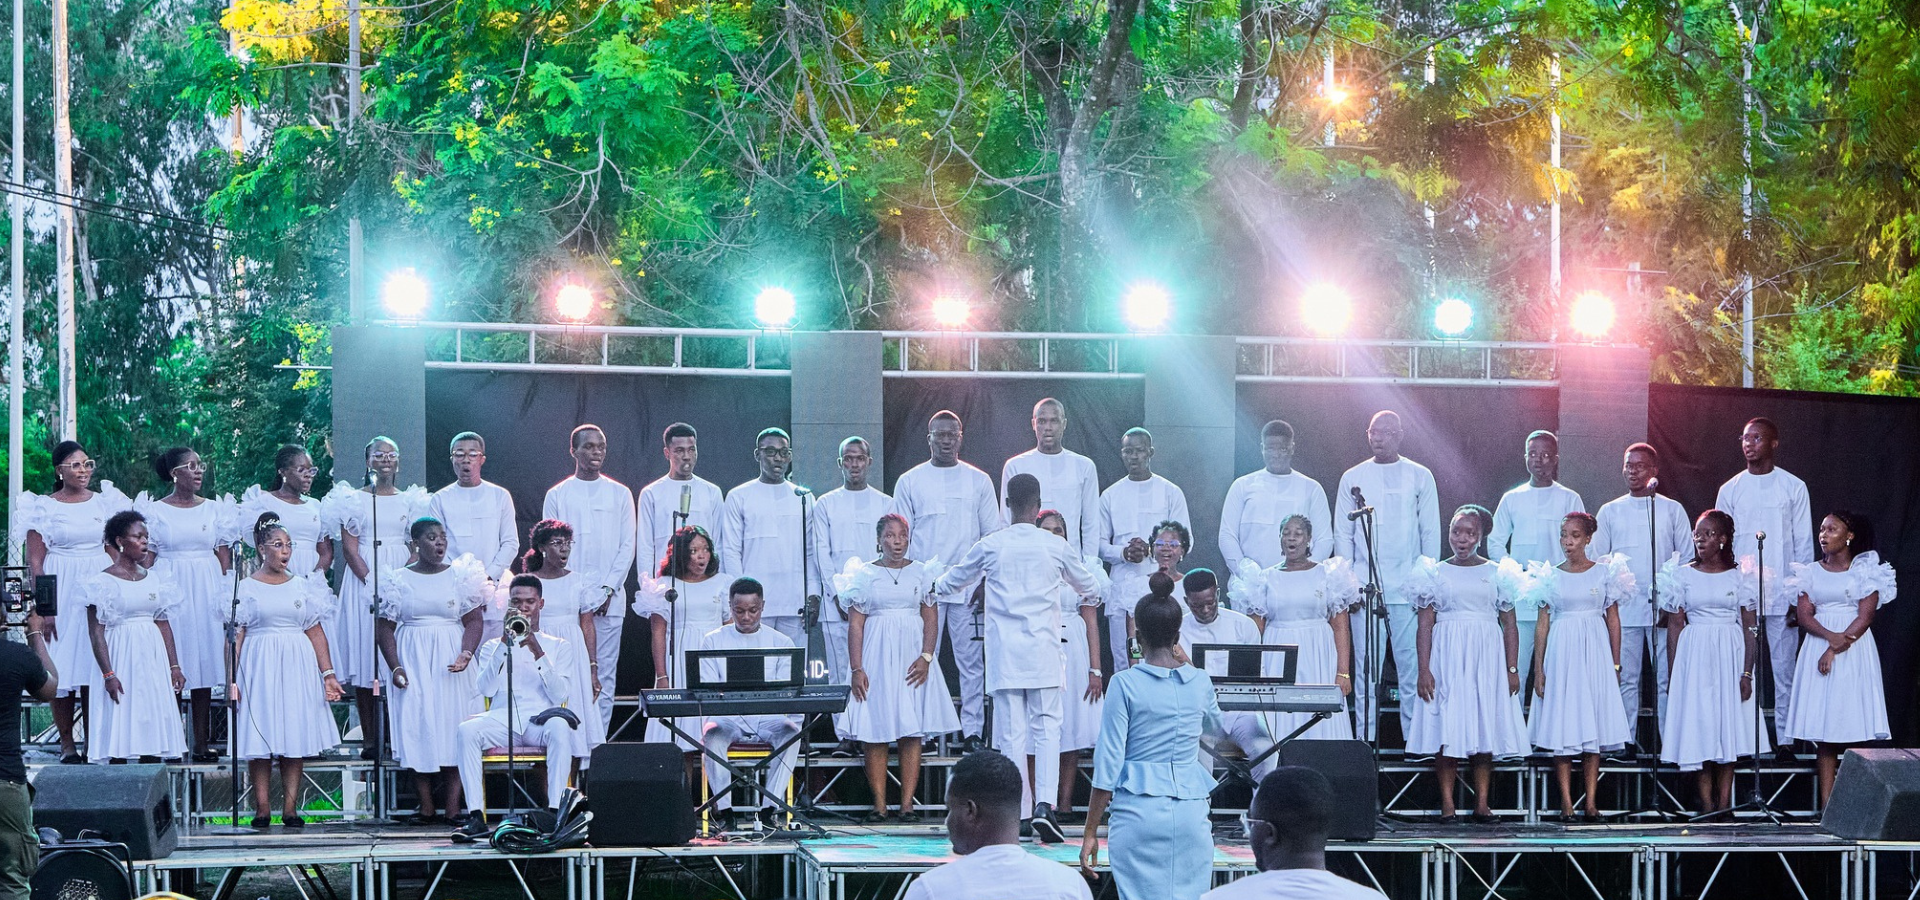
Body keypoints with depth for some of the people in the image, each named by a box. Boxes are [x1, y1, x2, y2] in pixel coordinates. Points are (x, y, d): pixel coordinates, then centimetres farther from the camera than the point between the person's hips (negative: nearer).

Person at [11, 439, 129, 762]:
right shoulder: (43, 508, 0)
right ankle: (67, 742, 3)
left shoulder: (105, 502, 9)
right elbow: (35, 562, -2)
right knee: (63, 665, -4)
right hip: (62, 592, -3)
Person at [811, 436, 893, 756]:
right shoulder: (825, 505, 11)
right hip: (837, 599, 0)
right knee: (840, 670, -4)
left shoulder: (885, 504, 12)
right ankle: (846, 736, -3)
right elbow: (821, 553, 5)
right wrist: (837, 595, -5)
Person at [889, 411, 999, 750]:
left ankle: (972, 732, 2)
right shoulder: (910, 481, 8)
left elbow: (993, 535, 10)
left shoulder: (978, 481, 10)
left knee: (971, 661, -2)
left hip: (969, 587, 0)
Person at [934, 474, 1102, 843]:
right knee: (1047, 727, 3)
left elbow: (953, 580, 17)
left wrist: (934, 587, 41)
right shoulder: (1056, 546, 1)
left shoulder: (990, 545, 0)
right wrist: (1097, 587, 45)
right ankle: (1045, 804, -13)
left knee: (1011, 732, 3)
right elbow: (1087, 585, 20)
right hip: (1044, 652, 0)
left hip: (1005, 652, 0)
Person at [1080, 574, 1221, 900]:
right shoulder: (1199, 682, 5)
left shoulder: (1125, 684, -5)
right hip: (1191, 810, 3)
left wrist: (1090, 832, -1)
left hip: (1139, 811, -3)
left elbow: (1108, 763, -6)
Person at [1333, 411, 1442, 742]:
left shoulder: (1420, 477, 8)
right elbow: (1342, 534, 12)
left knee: (1412, 665, -5)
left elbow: (1430, 532, 8)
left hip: (1409, 589, -1)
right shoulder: (1353, 478, 10)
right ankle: (1365, 741, 2)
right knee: (1365, 668, -1)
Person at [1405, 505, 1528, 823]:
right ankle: (1447, 804, -2)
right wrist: (1424, 670, -6)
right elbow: (1425, 626, 2)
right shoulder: (1436, 573, 6)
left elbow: (1509, 625, 7)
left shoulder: (1496, 573, 8)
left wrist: (1512, 669, -1)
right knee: (1446, 730, -5)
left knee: (1486, 726, 0)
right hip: (1447, 656, -1)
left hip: (1486, 657, 1)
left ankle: (1482, 802, 4)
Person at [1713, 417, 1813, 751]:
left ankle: (1786, 741, 4)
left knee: (1784, 670, -1)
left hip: (1781, 596, -1)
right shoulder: (1730, 490, 9)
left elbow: (1804, 545, 4)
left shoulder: (1793, 488, 4)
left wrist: (1800, 596, -3)